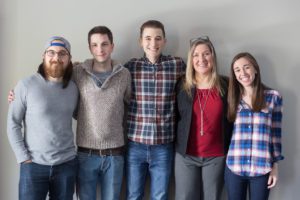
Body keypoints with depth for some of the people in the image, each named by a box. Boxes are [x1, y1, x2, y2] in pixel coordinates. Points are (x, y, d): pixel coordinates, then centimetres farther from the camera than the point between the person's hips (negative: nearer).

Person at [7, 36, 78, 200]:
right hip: (34, 165, -3)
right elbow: (13, 124, -4)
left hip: (67, 164, 3)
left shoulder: (73, 88, 3)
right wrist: (24, 158, -8)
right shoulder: (26, 85, -7)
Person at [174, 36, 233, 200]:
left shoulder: (225, 85, -1)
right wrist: (176, 146, 0)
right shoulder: (182, 86, -2)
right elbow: (175, 118, 4)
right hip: (186, 155, 0)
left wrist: (230, 150, 2)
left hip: (216, 157, 0)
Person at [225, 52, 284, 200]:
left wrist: (275, 165, 2)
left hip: (262, 169, -1)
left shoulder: (273, 97, 1)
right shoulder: (233, 98, 5)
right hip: (234, 167, 1)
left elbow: (276, 133, 3)